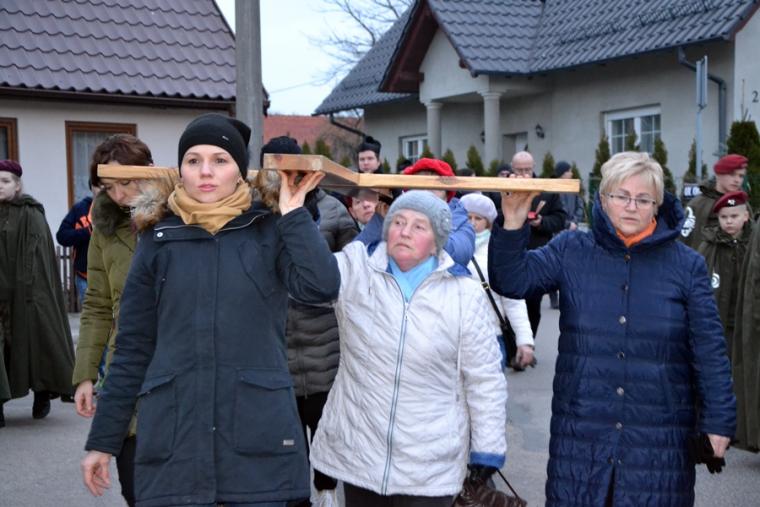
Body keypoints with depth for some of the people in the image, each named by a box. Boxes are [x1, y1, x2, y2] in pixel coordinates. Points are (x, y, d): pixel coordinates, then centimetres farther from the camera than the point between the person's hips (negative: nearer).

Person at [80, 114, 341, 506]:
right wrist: (104, 439, 8)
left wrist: (293, 213, -8)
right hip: (172, 436, 1)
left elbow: (321, 287, -15)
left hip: (258, 435, -1)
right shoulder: (159, 239, 6)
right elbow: (132, 347, 8)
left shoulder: (270, 231, 4)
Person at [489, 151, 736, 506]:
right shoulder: (570, 251, 3)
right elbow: (513, 281, -7)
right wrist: (513, 224, -21)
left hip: (659, 437, 0)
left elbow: (708, 350, 2)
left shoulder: (687, 264, 1)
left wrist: (718, 420, 0)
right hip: (580, 432, 1)